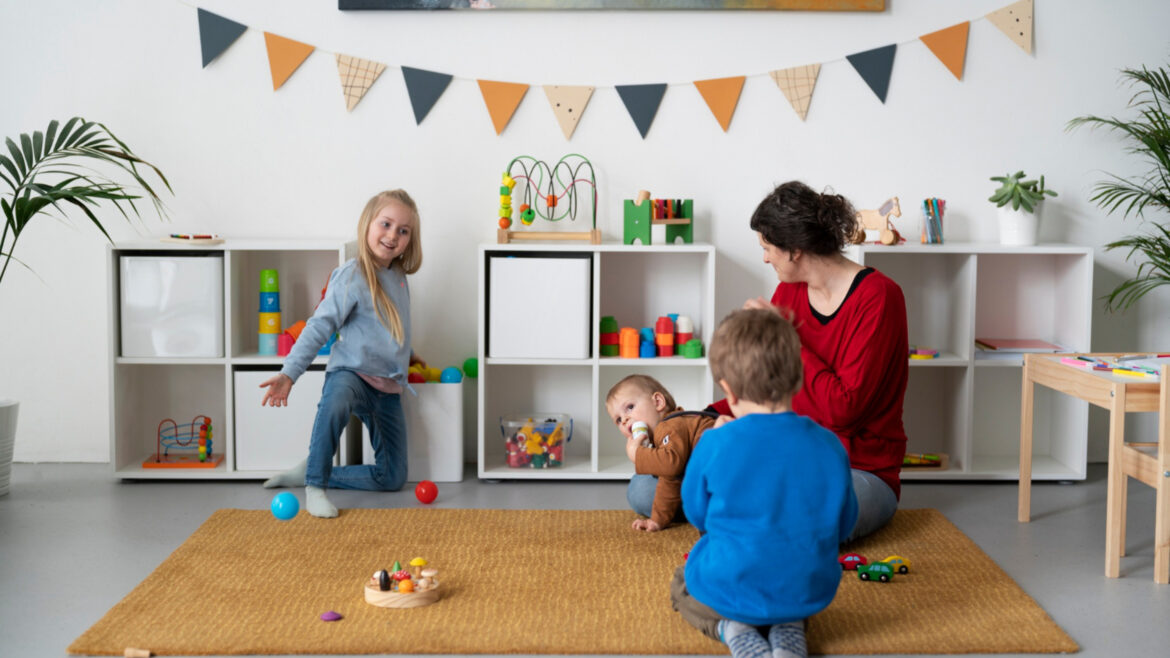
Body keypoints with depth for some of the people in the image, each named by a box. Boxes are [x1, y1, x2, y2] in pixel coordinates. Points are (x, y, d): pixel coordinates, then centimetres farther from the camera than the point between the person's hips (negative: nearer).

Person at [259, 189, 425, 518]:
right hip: (352, 372, -7)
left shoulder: (398, 276, 7)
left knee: (392, 478, 5)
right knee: (336, 403, -45)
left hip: (387, 387, 7)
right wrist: (289, 373, -28)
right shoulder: (352, 276, -14)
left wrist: (405, 356, 41)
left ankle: (312, 472, 18)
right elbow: (319, 326, -19)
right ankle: (315, 486, -25)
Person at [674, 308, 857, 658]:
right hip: (811, 594, 4)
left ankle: (731, 629, 0)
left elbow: (697, 515, 0)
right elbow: (843, 526, 5)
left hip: (729, 590, -3)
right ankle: (789, 629, 6)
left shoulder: (716, 445, -17)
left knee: (681, 584, 31)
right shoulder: (829, 446, -9)